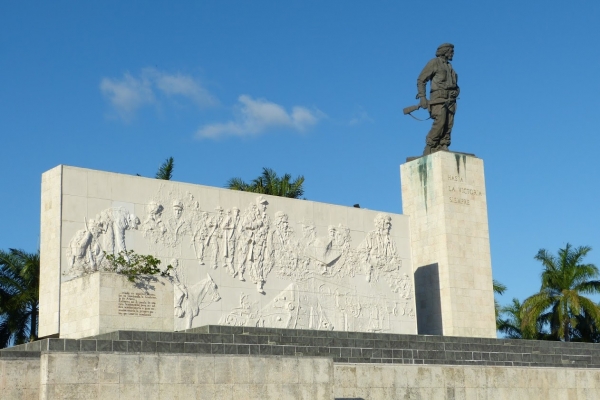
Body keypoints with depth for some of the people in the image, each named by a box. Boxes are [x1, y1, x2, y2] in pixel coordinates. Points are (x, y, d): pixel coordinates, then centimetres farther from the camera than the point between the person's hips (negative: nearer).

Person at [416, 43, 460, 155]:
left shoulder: (449, 67, 25)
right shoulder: (434, 63, 4)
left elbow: (455, 85, 30)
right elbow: (421, 80, -2)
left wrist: (456, 92, 9)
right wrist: (422, 97, -12)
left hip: (450, 100, 7)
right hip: (438, 98, -7)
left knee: (448, 126, -4)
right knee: (440, 123, -22)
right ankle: (429, 149, -16)